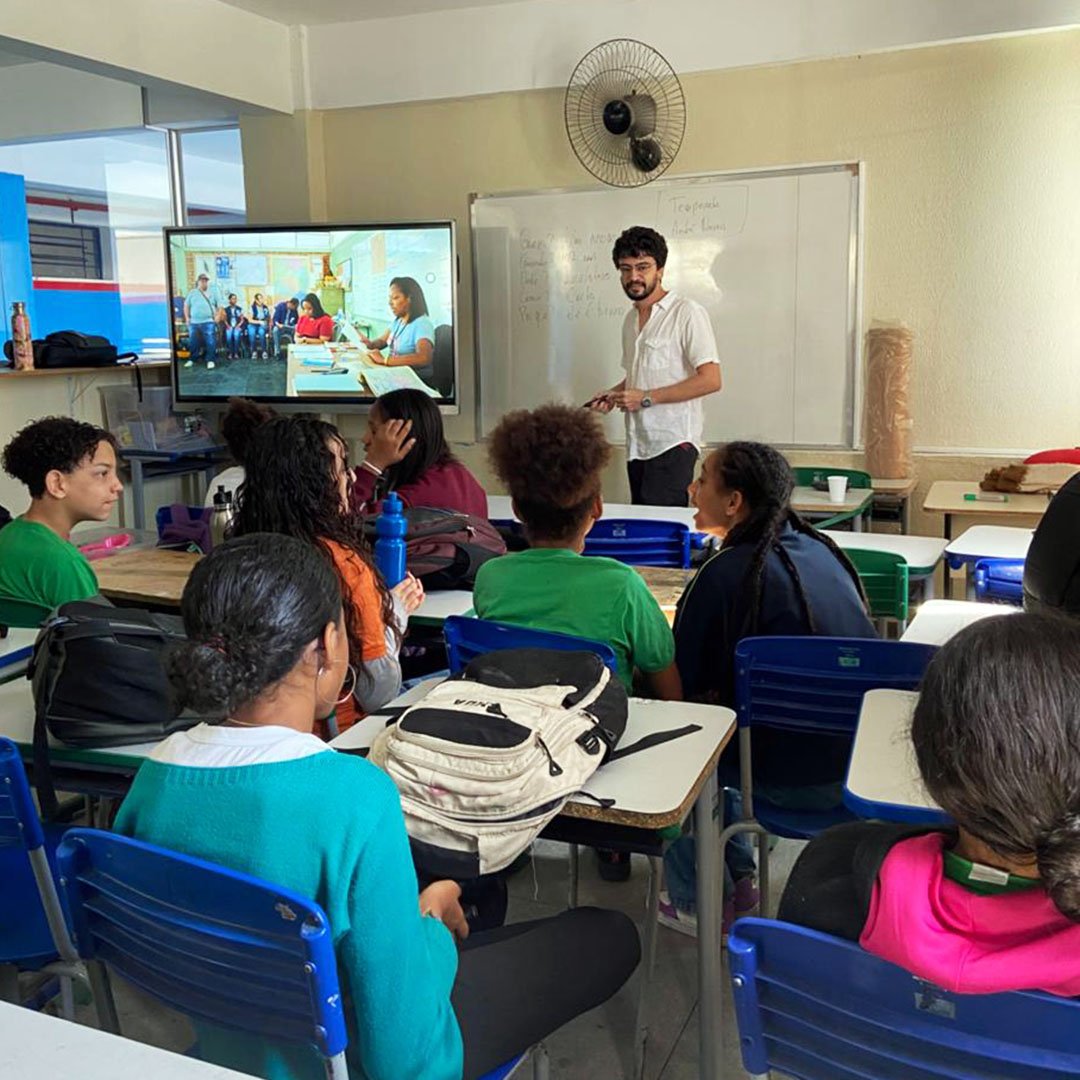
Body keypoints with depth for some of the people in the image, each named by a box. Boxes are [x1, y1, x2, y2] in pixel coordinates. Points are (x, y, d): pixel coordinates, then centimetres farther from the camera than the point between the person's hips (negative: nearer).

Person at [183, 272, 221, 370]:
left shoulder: (212, 293, 10)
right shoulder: (192, 293, 11)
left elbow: (219, 306, 12)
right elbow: (186, 306, 14)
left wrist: (217, 316, -1)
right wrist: (187, 318, 4)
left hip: (208, 322, -1)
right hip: (194, 322, 1)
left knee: (210, 342, -10)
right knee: (193, 342, 8)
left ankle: (210, 360, -4)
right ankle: (191, 359, 20)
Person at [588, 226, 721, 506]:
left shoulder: (687, 313, -8)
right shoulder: (631, 319, 17)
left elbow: (710, 380, -15)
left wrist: (646, 398, -16)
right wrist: (614, 395, 7)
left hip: (673, 443, -8)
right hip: (637, 444, 8)